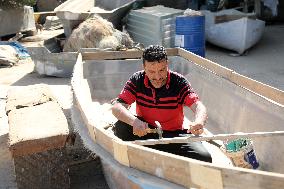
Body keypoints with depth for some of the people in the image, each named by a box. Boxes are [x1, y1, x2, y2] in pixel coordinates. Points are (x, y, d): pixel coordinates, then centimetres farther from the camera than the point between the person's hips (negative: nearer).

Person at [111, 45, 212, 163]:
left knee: (204, 158, -23)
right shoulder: (137, 81, -9)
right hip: (144, 131, 1)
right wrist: (134, 121, -39)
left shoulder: (179, 82, -13)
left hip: (175, 133, 0)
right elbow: (117, 106, -18)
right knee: (121, 128, -28)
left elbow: (198, 106, -23)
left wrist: (199, 123, -48)